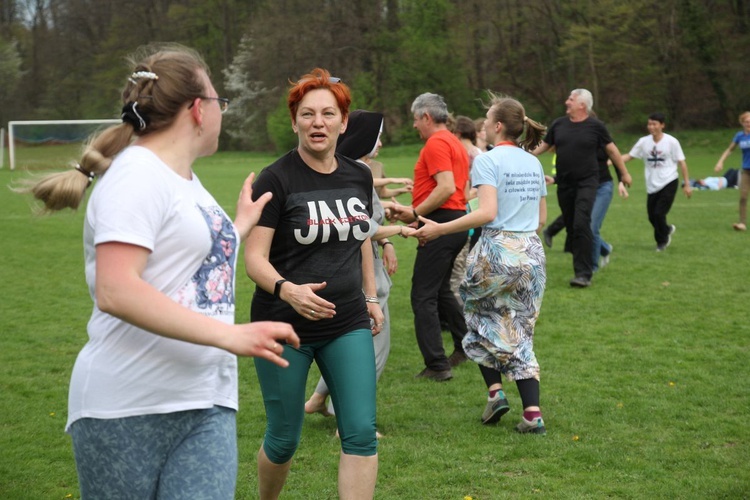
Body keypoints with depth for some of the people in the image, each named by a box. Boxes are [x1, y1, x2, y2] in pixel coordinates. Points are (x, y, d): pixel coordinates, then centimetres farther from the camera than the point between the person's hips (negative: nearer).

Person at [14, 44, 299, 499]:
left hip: (208, 407, 7)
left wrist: (243, 224, 32)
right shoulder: (138, 173, -11)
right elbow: (115, 291, -23)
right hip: (127, 410, -7)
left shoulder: (186, 180, 17)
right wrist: (230, 335, -26)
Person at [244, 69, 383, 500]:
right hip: (285, 327, -4)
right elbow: (255, 257, -15)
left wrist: (371, 296, 18)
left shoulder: (359, 177, 5)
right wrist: (286, 289, -33)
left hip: (348, 325, 4)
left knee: (361, 433, -6)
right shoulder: (276, 179, -11)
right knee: (284, 439, 7)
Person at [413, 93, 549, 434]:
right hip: (532, 254, 6)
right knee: (520, 334, 11)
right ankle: (532, 413, 2)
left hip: (497, 252, -6)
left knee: (480, 316, 18)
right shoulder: (533, 163, 11)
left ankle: (494, 390, 7)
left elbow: (487, 213, -21)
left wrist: (439, 229, -18)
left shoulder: (488, 160, -9)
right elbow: (541, 219, 15)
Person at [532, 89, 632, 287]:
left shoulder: (595, 126, -4)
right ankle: (583, 263, 27)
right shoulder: (558, 124, 5)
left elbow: (611, 149, 5)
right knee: (570, 226, 9)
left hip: (586, 182, -5)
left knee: (581, 224, -17)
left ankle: (583, 274, -17)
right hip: (564, 184, 5)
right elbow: (543, 146, 14)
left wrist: (624, 173, 10)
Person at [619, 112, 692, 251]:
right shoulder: (644, 141, 2)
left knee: (659, 213, -13)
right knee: (652, 216, 4)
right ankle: (667, 230, 37)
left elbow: (682, 163, -2)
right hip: (652, 185, 4)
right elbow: (629, 156, 6)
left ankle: (662, 240, 14)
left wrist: (687, 184, -3)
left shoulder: (671, 142, -6)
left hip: (669, 183, -4)